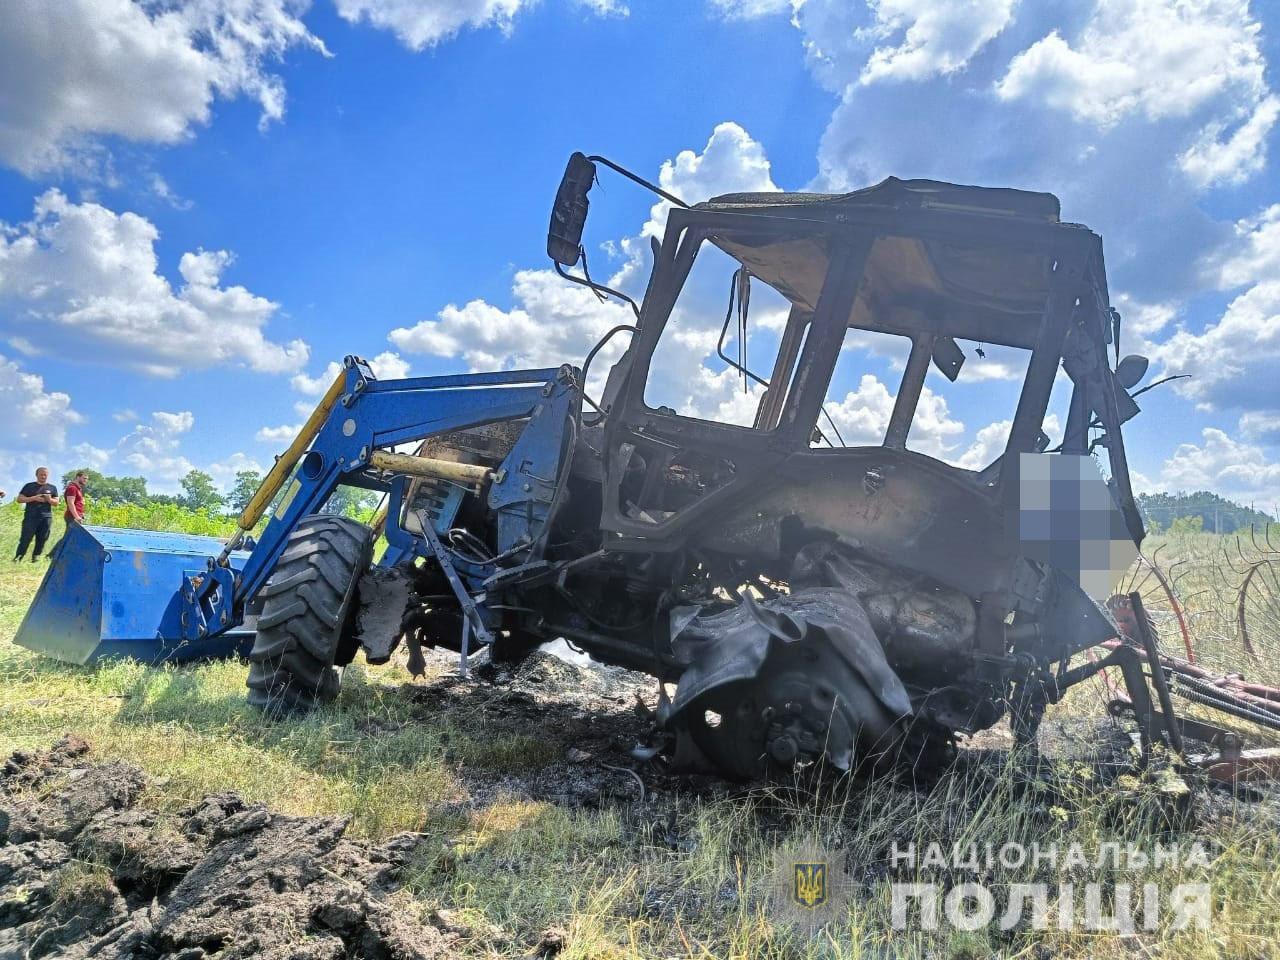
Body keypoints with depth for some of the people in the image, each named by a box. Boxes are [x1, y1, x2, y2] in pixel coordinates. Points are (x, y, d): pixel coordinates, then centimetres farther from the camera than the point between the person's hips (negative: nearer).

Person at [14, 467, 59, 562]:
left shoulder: (52, 488, 12)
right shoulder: (29, 486, 7)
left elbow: (56, 502, 11)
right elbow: (19, 499, 3)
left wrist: (50, 500, -12)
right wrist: (33, 498, -13)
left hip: (46, 517, 2)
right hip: (31, 516, -2)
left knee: (42, 539, 1)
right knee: (25, 538, -7)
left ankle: (36, 556, 9)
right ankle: (18, 557, -4)